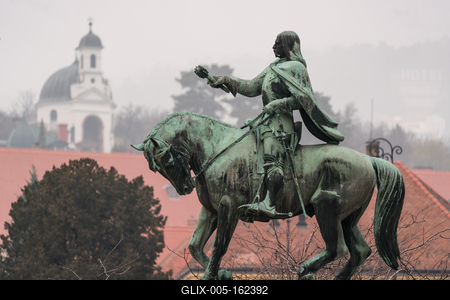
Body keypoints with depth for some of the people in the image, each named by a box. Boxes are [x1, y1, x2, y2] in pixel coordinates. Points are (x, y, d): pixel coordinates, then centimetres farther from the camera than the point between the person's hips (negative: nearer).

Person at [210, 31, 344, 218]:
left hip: (280, 122, -10)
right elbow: (251, 88, 24)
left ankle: (270, 204, -38)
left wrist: (276, 105, -17)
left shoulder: (295, 68, -4)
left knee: (272, 160, -24)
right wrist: (226, 81, 18)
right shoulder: (274, 68, 22)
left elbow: (302, 99, -11)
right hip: (268, 121, 10)